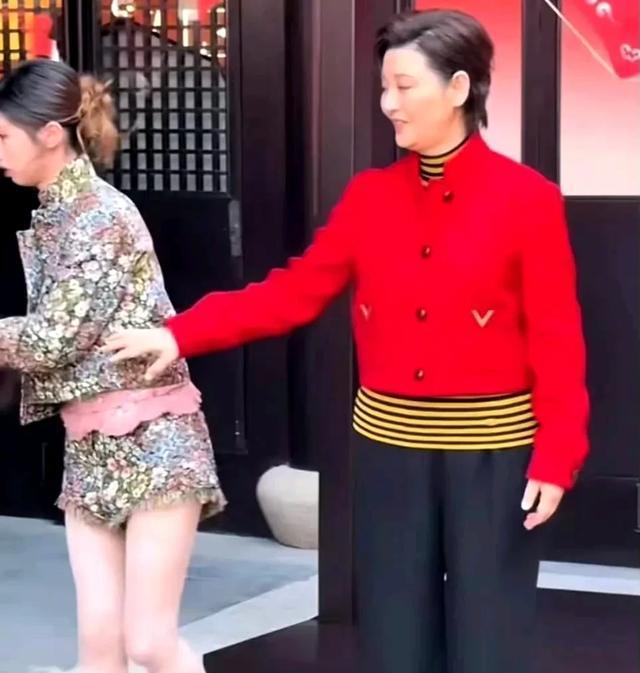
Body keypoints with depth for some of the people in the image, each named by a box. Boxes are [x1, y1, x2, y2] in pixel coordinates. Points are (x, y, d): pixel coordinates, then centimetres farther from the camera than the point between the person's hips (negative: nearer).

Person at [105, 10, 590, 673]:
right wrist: (179, 334, -4)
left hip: (490, 452, -4)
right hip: (389, 448, 4)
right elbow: (295, 291, 4)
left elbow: (556, 342, -8)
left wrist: (555, 458, -15)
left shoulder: (527, 198, -7)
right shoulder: (370, 195, 6)